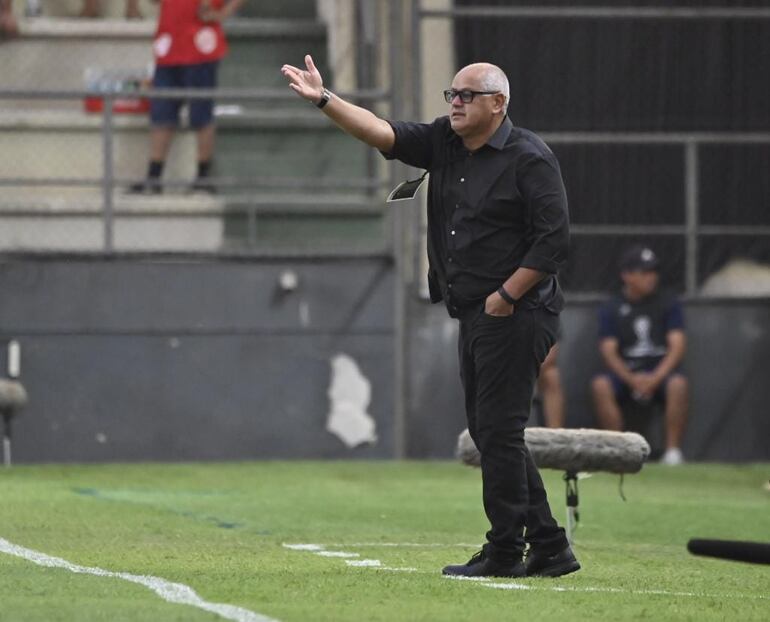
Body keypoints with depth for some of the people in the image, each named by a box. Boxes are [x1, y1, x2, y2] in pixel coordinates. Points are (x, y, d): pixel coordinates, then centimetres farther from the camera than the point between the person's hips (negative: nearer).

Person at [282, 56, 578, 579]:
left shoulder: (529, 158, -10)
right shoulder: (443, 143, 12)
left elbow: (554, 238, -15)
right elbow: (381, 133, 5)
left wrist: (507, 295, -16)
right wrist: (324, 100, -7)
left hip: (515, 317, -9)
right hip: (476, 318, 9)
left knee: (498, 430, -8)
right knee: (488, 432, 10)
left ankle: (505, 552, -1)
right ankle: (550, 548, 16)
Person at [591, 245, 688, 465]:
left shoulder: (669, 304, 7)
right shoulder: (611, 308, 7)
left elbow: (677, 345, -2)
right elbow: (609, 351, -1)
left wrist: (655, 378, -18)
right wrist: (632, 379, -18)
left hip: (661, 372, -1)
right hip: (625, 373, 1)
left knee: (678, 384, -34)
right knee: (600, 385, -30)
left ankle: (673, 451, -29)